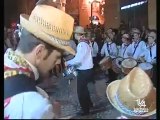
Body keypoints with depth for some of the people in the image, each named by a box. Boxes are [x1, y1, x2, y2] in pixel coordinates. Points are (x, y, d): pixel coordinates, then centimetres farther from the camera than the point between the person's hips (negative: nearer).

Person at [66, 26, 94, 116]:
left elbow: (78, 59, -27)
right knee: (83, 88, 26)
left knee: (81, 90, 5)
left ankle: (85, 109, 19)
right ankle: (89, 103, 43)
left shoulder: (82, 44, -23)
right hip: (87, 69, 9)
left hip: (84, 71, -9)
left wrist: (68, 63, -13)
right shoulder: (86, 42, 6)